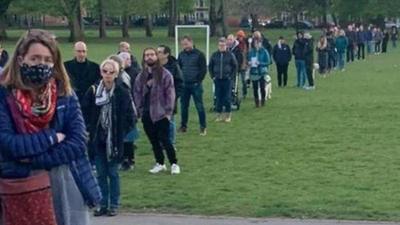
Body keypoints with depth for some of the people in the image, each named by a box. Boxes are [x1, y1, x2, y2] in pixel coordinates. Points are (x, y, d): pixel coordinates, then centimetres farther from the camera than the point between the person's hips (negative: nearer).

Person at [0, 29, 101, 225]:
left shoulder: (65, 95, 3)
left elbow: (77, 143, -6)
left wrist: (33, 159, -15)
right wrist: (52, 137, -11)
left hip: (64, 187, 2)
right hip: (20, 192, -2)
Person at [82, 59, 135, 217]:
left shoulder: (122, 93, -7)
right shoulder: (93, 91, -3)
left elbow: (129, 116, -2)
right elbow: (85, 112, 5)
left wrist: (123, 133, -6)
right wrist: (90, 128, -2)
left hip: (115, 140, -2)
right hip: (97, 139, 2)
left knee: (113, 173, 6)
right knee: (101, 174, 9)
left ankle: (114, 205, 15)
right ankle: (103, 204, 18)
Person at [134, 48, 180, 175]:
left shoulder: (165, 74, -5)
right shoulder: (141, 76, 9)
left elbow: (170, 94, -8)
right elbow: (137, 93, 12)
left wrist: (168, 111, -13)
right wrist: (140, 110, 3)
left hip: (161, 113, -5)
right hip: (146, 114, 5)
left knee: (164, 139, -6)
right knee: (153, 140, 10)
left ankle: (174, 164, 6)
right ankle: (159, 163, 22)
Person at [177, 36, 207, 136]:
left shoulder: (199, 54, -5)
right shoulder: (181, 55, 8)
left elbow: (203, 69, -5)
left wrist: (198, 81, -10)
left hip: (195, 85, -4)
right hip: (184, 85, 4)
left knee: (199, 106, -2)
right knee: (184, 106, 8)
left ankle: (203, 127, 5)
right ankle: (183, 126, 18)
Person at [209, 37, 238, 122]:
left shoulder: (230, 55, -1)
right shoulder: (214, 55, 5)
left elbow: (235, 66, 3)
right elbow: (210, 66, 13)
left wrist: (232, 77, -3)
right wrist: (213, 76, 5)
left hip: (227, 80, -2)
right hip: (217, 80, 2)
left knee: (227, 98, -1)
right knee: (218, 98, 4)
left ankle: (228, 115, 9)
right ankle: (219, 115, 12)